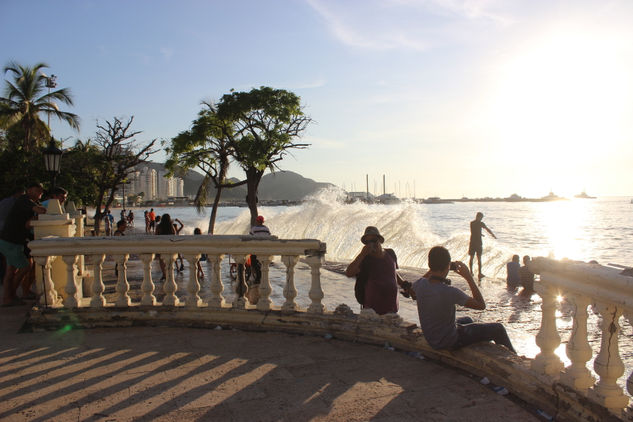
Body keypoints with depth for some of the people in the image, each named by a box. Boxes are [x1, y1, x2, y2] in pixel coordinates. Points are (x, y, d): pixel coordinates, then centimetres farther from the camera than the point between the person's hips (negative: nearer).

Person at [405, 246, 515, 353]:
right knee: (498, 329, 8)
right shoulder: (450, 292, -34)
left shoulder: (420, 285, -17)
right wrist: (468, 277, -16)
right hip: (449, 342, -7)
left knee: (467, 320, 34)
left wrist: (432, 270, 4)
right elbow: (481, 305, -19)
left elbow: (412, 291, 11)